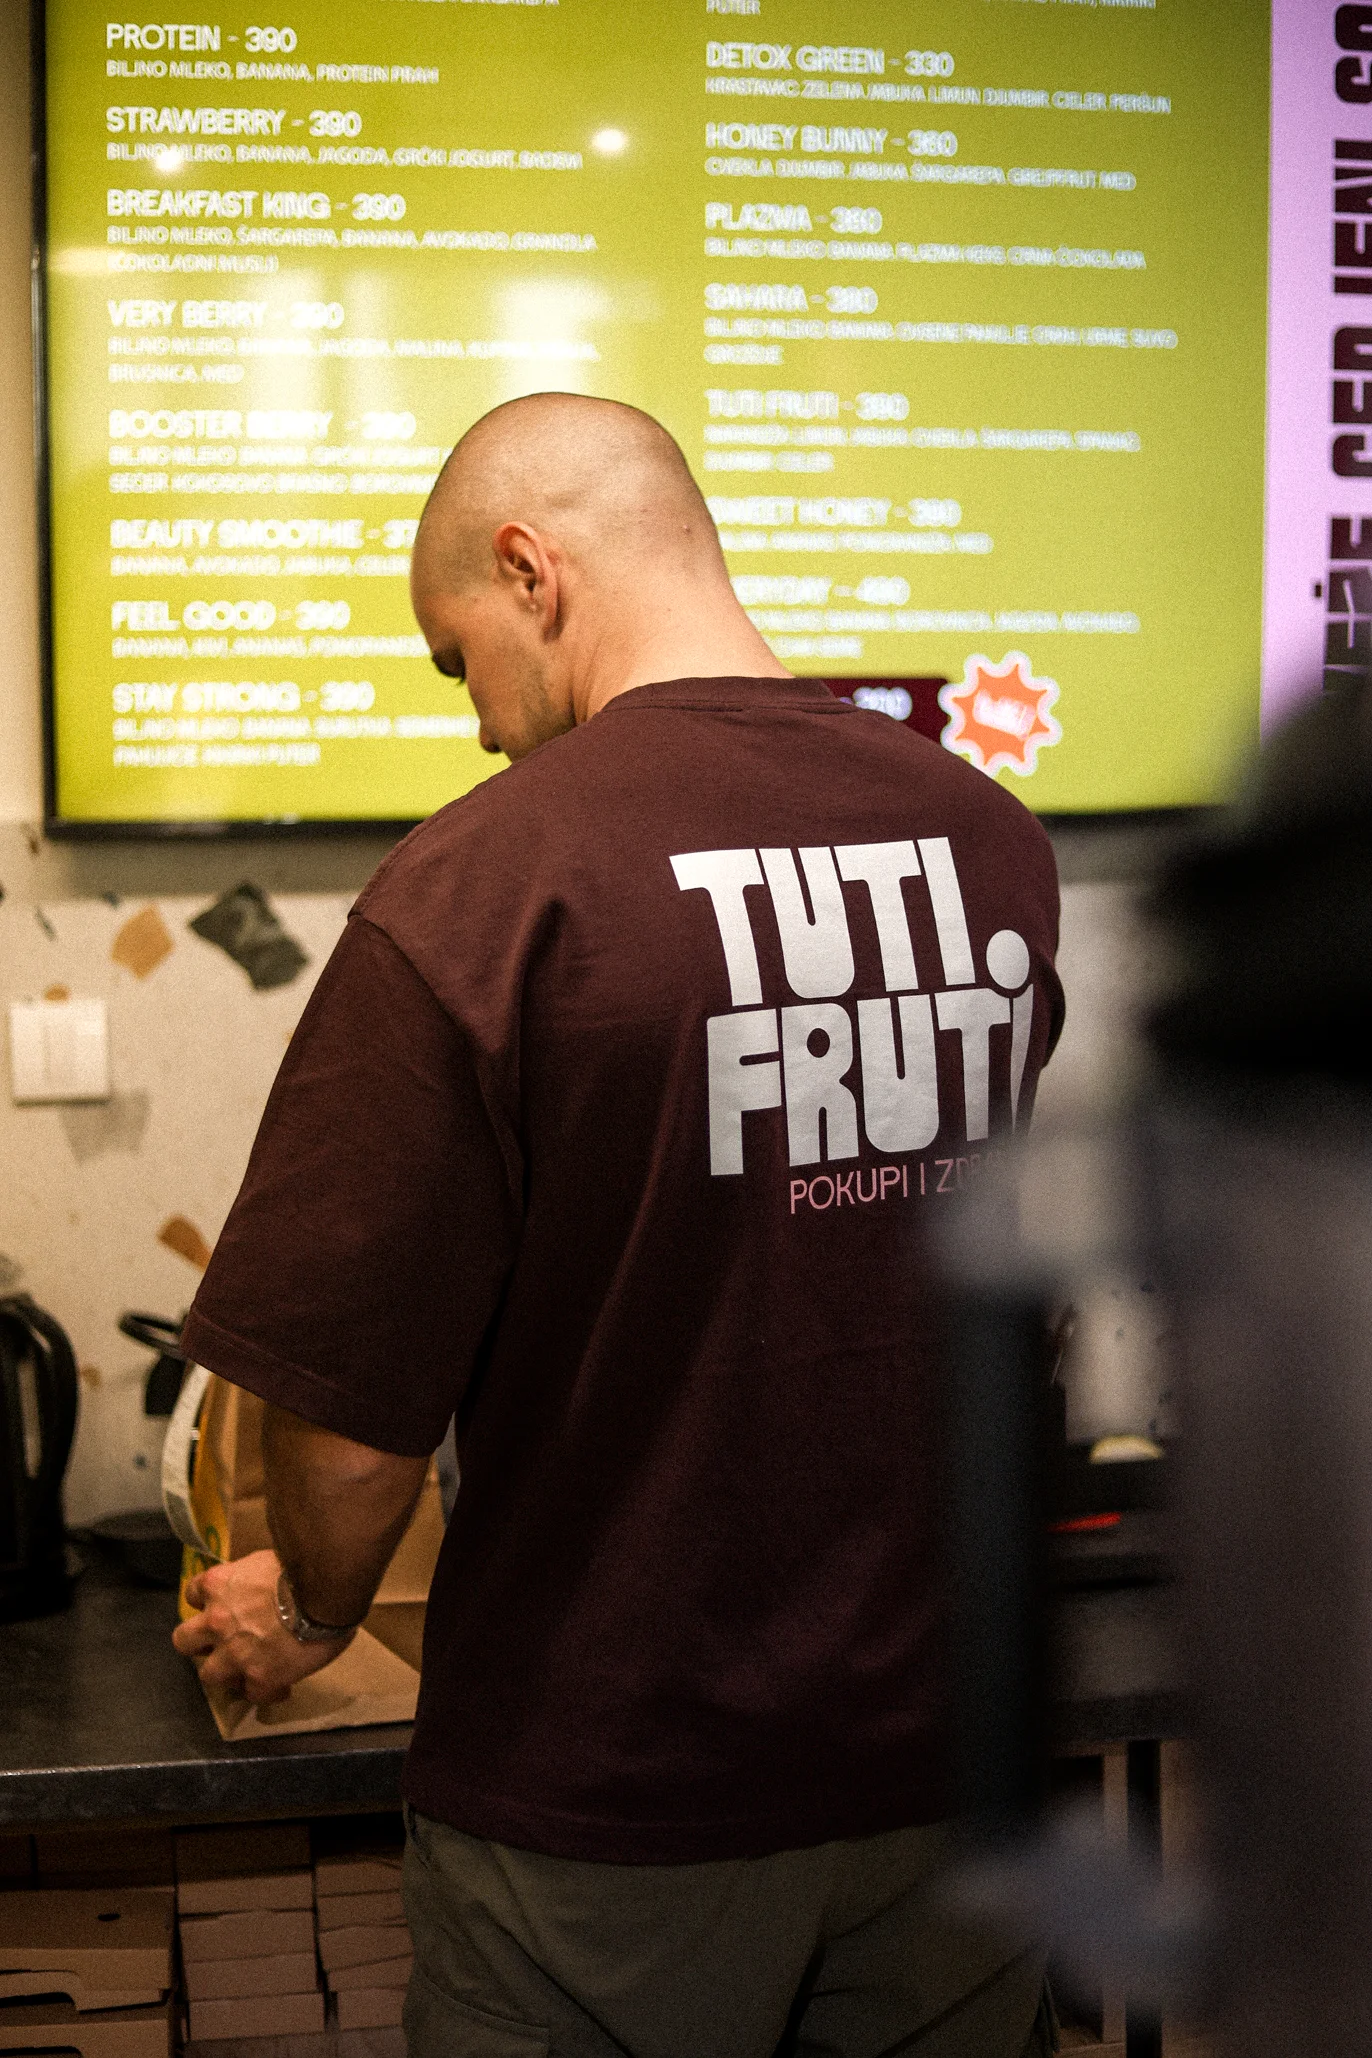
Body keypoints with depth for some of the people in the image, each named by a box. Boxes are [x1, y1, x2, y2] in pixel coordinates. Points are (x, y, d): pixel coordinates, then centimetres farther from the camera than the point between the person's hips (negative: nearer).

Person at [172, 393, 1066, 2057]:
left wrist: (307, 1612, 5)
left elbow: (348, 1413, -17)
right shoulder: (996, 845, -3)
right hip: (947, 1759, 5)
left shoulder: (482, 885, -20)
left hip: (610, 1814, -4)